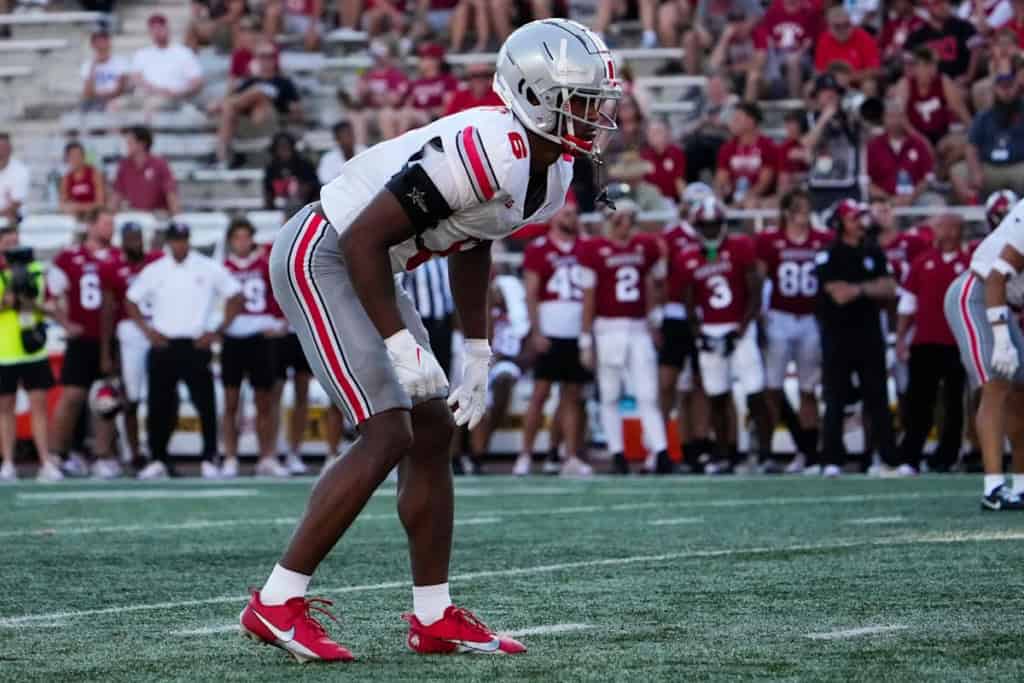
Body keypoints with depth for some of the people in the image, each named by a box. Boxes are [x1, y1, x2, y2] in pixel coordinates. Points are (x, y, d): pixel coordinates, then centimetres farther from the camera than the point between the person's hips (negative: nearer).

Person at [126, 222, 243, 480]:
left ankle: (209, 460, 1)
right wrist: (147, 330, 3)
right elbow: (132, 300, 15)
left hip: (196, 345, -2)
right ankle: (158, 460, 14)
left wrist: (218, 332, -3)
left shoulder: (209, 269, 0)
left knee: (205, 404, -6)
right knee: (158, 406, 4)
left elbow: (235, 297, 4)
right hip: (163, 346, 2)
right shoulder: (154, 271, 6)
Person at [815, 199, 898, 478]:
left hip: (869, 332, 4)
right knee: (835, 401, -1)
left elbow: (889, 289, 2)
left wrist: (857, 288, -10)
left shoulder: (873, 253, 10)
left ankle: (890, 457, 6)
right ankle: (831, 461, 2)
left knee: (878, 399, 5)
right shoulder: (828, 256, -5)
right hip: (838, 333, -4)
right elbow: (839, 295, -14)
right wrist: (872, 288, -4)